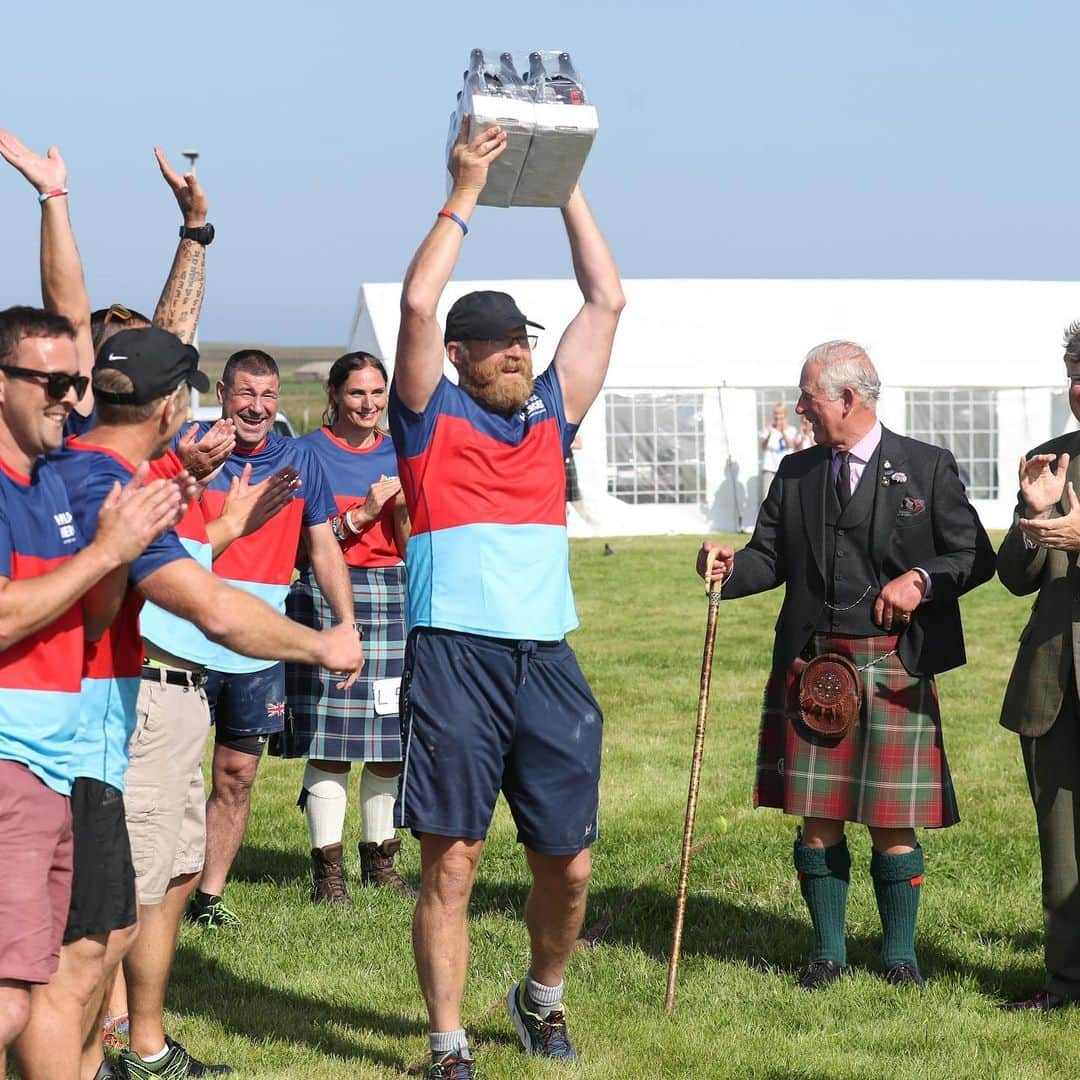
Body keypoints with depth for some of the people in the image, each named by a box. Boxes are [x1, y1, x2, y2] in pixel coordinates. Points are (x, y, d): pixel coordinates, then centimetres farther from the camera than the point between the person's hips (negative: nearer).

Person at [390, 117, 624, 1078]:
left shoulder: (551, 416, 15)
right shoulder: (432, 419, 4)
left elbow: (606, 300, 15)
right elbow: (418, 301, -9)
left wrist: (569, 186, 13)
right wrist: (466, 193, -4)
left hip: (547, 663, 4)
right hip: (455, 662, -4)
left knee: (568, 863, 8)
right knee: (451, 865, -2)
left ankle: (544, 998, 33)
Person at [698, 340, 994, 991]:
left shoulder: (927, 467, 2)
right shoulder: (795, 474, 13)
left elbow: (976, 556, 4)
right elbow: (771, 556, 13)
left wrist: (922, 580, -12)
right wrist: (732, 567, -7)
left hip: (894, 664, -3)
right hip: (812, 663, 3)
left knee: (893, 821, 0)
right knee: (817, 817, 3)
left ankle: (900, 955, 15)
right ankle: (828, 954, 16)